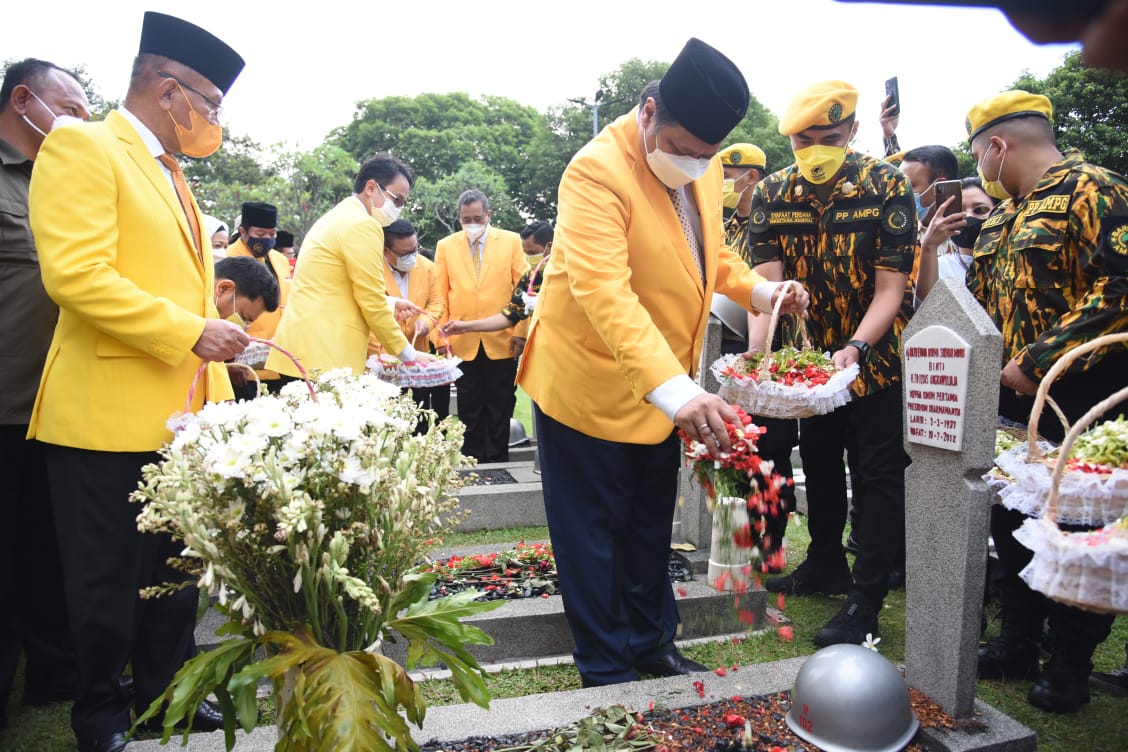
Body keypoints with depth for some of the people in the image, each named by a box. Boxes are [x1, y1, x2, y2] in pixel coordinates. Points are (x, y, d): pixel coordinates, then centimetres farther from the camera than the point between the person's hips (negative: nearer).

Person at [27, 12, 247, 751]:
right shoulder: (82, 147, -7)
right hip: (110, 414, -7)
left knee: (177, 570, 15)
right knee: (109, 577, 8)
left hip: (182, 414, 8)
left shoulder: (173, 175, 18)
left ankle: (166, 688, 31)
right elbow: (76, 274, -20)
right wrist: (190, 332, -20)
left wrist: (216, 378, 14)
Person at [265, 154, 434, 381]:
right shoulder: (363, 225, -10)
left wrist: (389, 303, 20)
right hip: (325, 358, -10)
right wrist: (409, 354, -2)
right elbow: (373, 305, -11)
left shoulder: (336, 217, 19)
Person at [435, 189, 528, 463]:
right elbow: (439, 295, 5)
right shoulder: (446, 246, 5)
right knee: (470, 411, 8)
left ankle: (498, 464, 18)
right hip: (463, 343, 1)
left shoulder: (511, 241, 2)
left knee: (499, 410, 7)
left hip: (502, 342, -1)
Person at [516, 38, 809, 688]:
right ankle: (608, 671, 25)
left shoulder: (704, 165, 1)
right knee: (594, 535, 7)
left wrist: (757, 288, -3)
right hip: (589, 382, -7)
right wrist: (677, 390, -46)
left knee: (651, 528, 20)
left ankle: (652, 643, 39)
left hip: (663, 385, 7)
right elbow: (603, 290, -36)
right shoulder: (599, 171, -23)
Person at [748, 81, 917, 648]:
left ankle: (866, 600, 7)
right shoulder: (771, 194, -7)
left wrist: (856, 347, -36)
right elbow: (767, 283, -15)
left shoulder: (887, 186, -16)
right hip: (810, 354, 5)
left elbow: (890, 288, -21)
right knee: (819, 461, 17)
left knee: (879, 473, -1)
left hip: (874, 352, -4)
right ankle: (825, 564, 36)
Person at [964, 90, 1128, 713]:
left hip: (1074, 405, -8)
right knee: (1010, 521, 14)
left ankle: (1071, 663, 21)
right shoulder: (1002, 216, 15)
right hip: (1008, 405, 8)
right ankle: (1017, 644, 29)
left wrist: (1038, 360, -23)